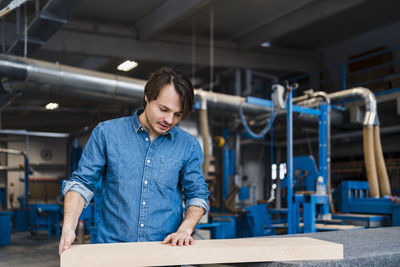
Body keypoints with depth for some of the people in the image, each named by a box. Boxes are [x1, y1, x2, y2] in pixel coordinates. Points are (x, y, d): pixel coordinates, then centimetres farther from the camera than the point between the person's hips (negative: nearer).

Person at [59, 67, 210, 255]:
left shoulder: (189, 146, 6)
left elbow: (198, 195, 10)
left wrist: (185, 229, -7)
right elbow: (82, 182, 4)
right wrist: (68, 228, -9)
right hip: (111, 245, -1)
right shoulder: (106, 133, 3)